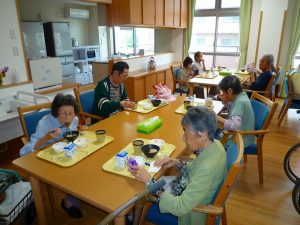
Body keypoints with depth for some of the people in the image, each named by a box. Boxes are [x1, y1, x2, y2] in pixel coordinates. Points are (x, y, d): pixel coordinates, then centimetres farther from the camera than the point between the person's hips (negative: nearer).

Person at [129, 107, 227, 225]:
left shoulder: (208, 167, -39)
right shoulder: (214, 144, -14)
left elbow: (180, 208, -33)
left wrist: (149, 181, -30)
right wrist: (177, 163, -11)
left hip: (190, 212, -7)